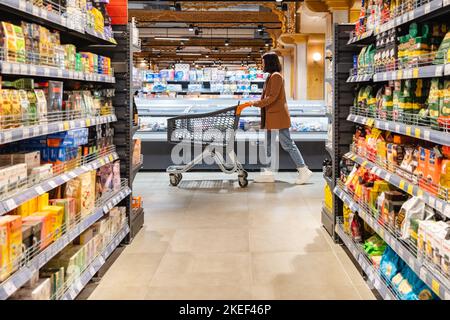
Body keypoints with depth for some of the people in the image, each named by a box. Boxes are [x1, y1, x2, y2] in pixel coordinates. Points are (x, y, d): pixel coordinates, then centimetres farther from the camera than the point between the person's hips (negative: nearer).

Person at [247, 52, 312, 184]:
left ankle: (303, 170, -1)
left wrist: (256, 103, -14)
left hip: (278, 116, -10)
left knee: (287, 144, -7)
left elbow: (272, 97, -19)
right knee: (267, 144, 10)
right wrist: (255, 103, 10)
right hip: (271, 118, 10)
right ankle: (267, 172, 13)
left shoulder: (276, 76, -12)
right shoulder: (271, 77, 17)